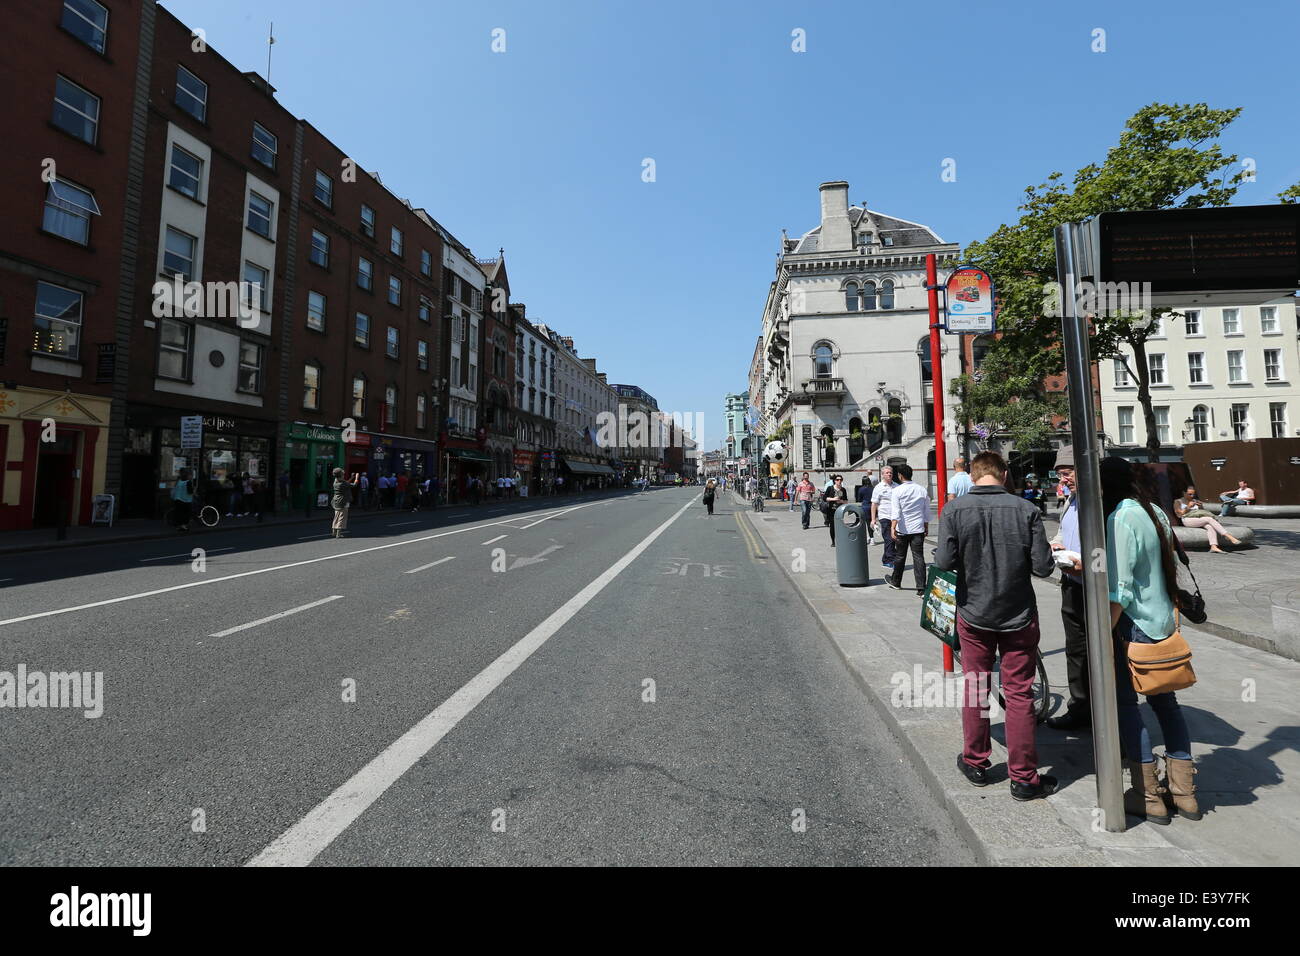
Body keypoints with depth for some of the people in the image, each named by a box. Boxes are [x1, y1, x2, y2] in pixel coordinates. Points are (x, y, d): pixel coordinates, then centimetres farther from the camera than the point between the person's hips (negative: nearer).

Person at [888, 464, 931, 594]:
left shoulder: (897, 491, -8)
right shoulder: (922, 490, 4)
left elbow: (896, 512, -16)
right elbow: (927, 512, 10)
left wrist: (893, 527, -18)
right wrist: (926, 527, 20)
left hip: (902, 529, -2)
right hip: (918, 529, 2)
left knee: (900, 556, 13)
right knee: (919, 557, 0)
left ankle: (896, 582, 30)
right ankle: (921, 588, -6)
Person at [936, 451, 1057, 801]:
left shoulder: (954, 509, -13)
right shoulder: (1025, 509, -11)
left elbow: (944, 562, -16)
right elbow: (1042, 567, -10)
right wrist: (1017, 559, 11)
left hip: (973, 614, 0)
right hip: (1019, 615, 0)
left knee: (975, 689, 15)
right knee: (1020, 695, 10)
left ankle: (975, 763, 30)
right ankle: (1024, 778, 20)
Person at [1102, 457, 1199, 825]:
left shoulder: (1121, 519, -19)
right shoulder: (1155, 513, 7)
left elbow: (1119, 589, -21)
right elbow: (1169, 569, 14)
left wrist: (1104, 634, -15)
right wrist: (1173, 615, 23)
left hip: (1135, 626, -9)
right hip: (1164, 623, 9)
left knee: (1125, 704, 3)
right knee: (1165, 701, 16)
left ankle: (1148, 797, 13)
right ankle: (1183, 791, 26)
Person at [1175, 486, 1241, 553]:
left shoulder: (1196, 501, 24)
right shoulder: (1178, 501, 10)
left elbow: (1204, 512, 21)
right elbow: (1179, 514, 0)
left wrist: (1201, 507, 1)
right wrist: (1188, 507, -8)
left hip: (1198, 519, 5)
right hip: (1187, 521, -5)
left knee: (1210, 526, -30)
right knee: (1209, 519, -28)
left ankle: (1213, 547, -45)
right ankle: (1229, 537, -33)